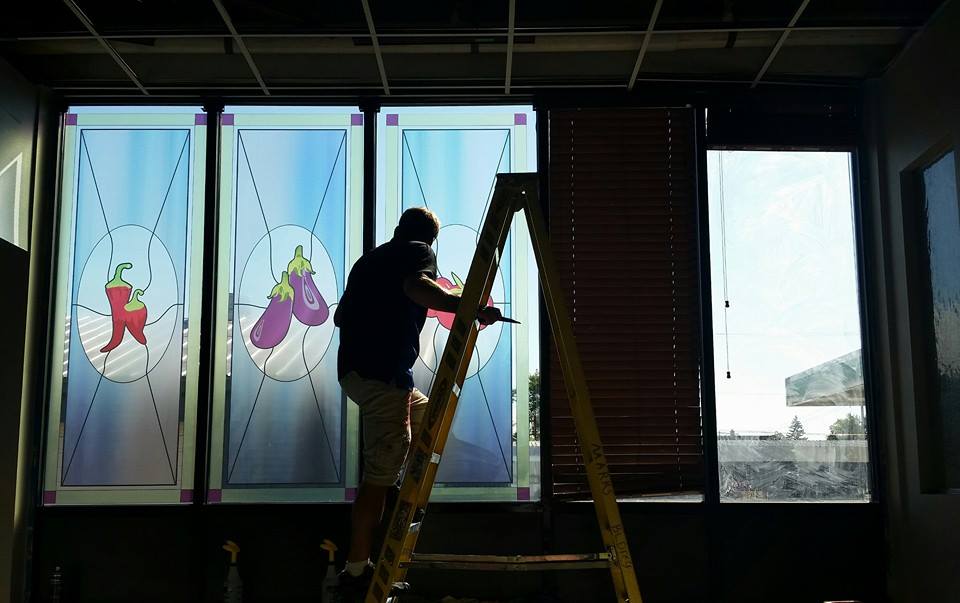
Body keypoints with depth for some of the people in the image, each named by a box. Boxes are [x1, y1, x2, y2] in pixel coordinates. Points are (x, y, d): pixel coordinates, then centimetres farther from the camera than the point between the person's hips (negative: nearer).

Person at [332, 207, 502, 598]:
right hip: (383, 372, -9)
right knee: (381, 472, -8)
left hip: (354, 369, 9)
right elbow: (417, 287, -22)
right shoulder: (418, 251, 2)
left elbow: (340, 316, 31)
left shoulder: (369, 258, 25)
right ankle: (357, 573, -8)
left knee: (427, 419, 25)